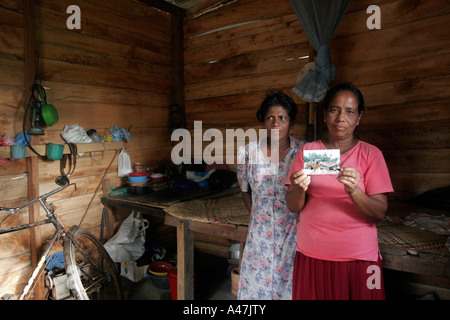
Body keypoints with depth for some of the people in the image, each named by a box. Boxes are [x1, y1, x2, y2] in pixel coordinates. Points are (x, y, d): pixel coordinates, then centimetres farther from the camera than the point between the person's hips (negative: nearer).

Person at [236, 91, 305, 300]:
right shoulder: (249, 152, -3)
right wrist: (256, 215, 6)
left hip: (293, 234, -1)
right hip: (260, 234, 2)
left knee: (291, 286, 9)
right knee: (255, 287, 11)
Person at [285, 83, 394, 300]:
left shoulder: (371, 154, -2)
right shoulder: (307, 151, 2)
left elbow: (379, 213, -9)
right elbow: (293, 206, -4)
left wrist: (353, 190, -27)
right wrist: (299, 188, -25)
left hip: (358, 257, -1)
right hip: (311, 256, 1)